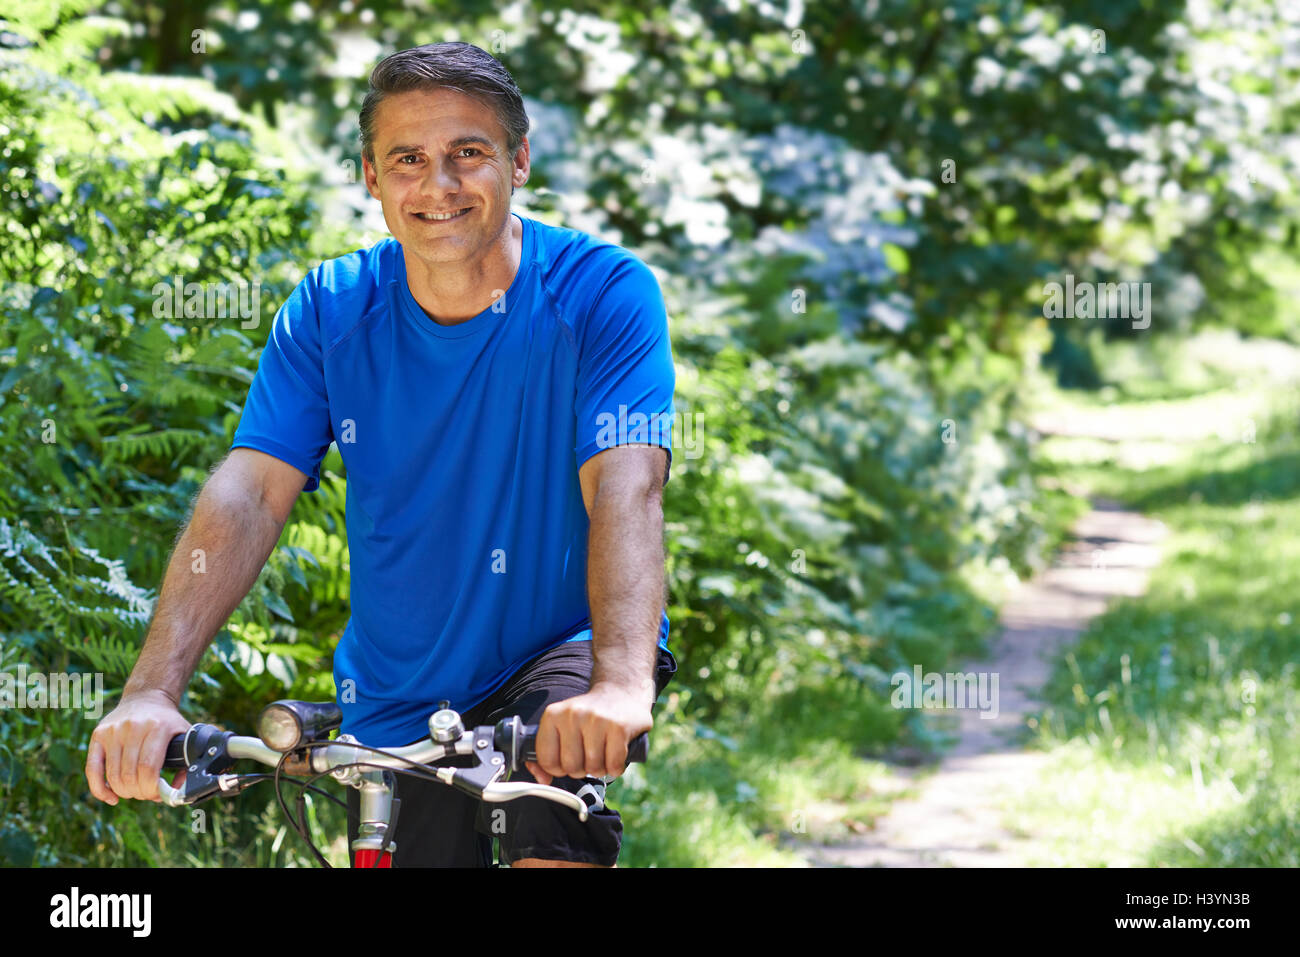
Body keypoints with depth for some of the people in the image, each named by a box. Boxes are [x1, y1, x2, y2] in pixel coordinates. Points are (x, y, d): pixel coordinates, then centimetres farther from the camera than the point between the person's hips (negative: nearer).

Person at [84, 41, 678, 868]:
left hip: (561, 654, -4)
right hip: (397, 701, 4)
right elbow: (249, 493, -16)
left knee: (558, 840, -32)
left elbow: (626, 487, -28)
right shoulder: (330, 311, -7)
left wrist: (620, 682, -47)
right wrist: (152, 691, -31)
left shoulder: (603, 293, -16)